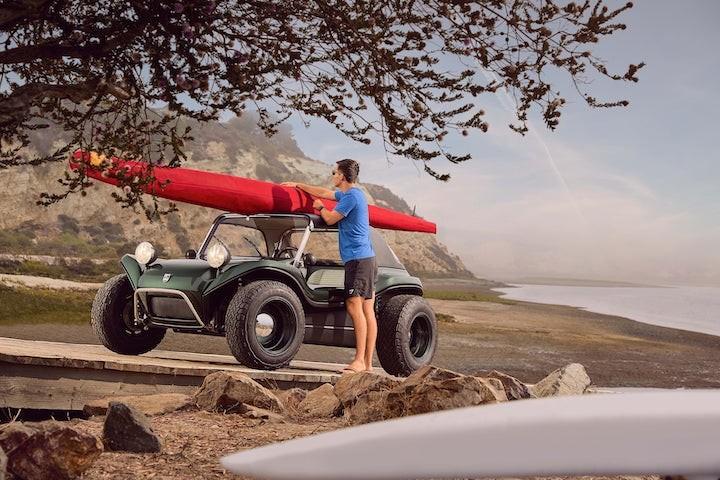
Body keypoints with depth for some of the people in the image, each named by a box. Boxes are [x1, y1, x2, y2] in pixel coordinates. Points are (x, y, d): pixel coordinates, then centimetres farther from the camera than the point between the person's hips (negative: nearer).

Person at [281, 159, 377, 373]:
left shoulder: (351, 196, -11)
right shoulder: (349, 194, 20)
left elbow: (330, 219, -5)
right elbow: (324, 193, 34)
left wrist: (320, 207, 16)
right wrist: (298, 185, 42)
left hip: (358, 259, -10)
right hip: (366, 259, 10)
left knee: (355, 307, -13)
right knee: (367, 311, 5)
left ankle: (359, 361, -16)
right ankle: (367, 363, 4)